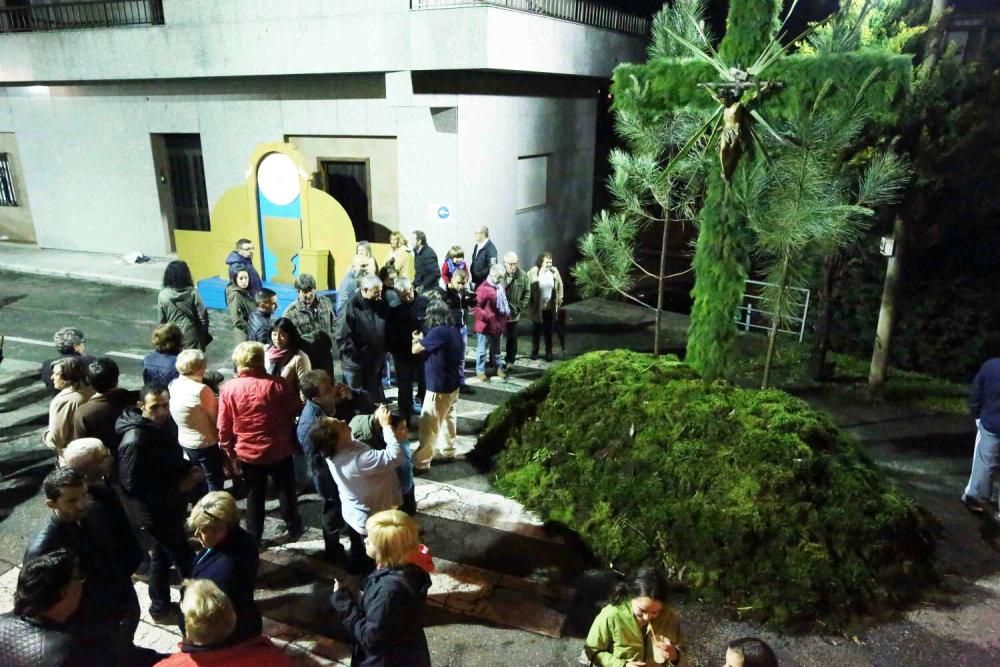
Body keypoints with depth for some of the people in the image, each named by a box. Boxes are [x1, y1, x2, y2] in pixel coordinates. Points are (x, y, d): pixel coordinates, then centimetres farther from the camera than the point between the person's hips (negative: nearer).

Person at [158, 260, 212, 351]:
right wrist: (204, 334, 3)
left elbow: (162, 320, 0)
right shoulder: (192, 293, -12)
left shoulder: (163, 295, -7)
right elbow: (203, 316, -11)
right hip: (191, 336, -1)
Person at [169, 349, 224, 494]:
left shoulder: (173, 385, -4)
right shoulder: (201, 390, -27)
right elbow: (215, 415, -16)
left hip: (185, 441, 8)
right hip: (206, 443, -8)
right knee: (215, 481, 10)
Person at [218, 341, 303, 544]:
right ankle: (294, 528, 33)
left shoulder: (228, 388, -11)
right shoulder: (276, 384, -16)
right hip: (279, 450, -1)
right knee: (286, 490, 19)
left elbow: (224, 427, -5)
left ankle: (254, 537, 26)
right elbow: (295, 410, -4)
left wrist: (230, 452, 9)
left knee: (254, 495, 17)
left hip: (248, 453, 1)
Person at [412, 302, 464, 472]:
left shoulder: (438, 332, -22)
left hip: (438, 387, -9)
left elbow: (415, 349, -13)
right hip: (452, 384, 9)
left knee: (428, 426, -2)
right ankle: (448, 451, 35)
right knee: (449, 418, 21)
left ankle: (421, 463, 3)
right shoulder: (453, 331, 4)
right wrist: (423, 340, 9)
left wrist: (418, 339, 7)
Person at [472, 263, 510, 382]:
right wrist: (486, 317, -26)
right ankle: (480, 371, 13)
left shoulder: (500, 287, 10)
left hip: (498, 324, 8)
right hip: (486, 325, -8)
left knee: (496, 349, 22)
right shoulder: (484, 288, -20)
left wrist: (506, 314, 11)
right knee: (482, 350, 3)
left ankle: (500, 368, 34)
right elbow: (476, 306, -23)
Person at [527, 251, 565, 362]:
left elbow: (560, 287, 10)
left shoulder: (554, 272, -2)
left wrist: (559, 300, 8)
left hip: (550, 308, 3)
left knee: (549, 331, 11)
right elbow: (528, 289, -10)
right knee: (536, 331, 11)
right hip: (537, 308, -2)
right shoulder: (533, 272, -14)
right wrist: (528, 304, -11)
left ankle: (549, 353, 23)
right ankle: (534, 351, 27)